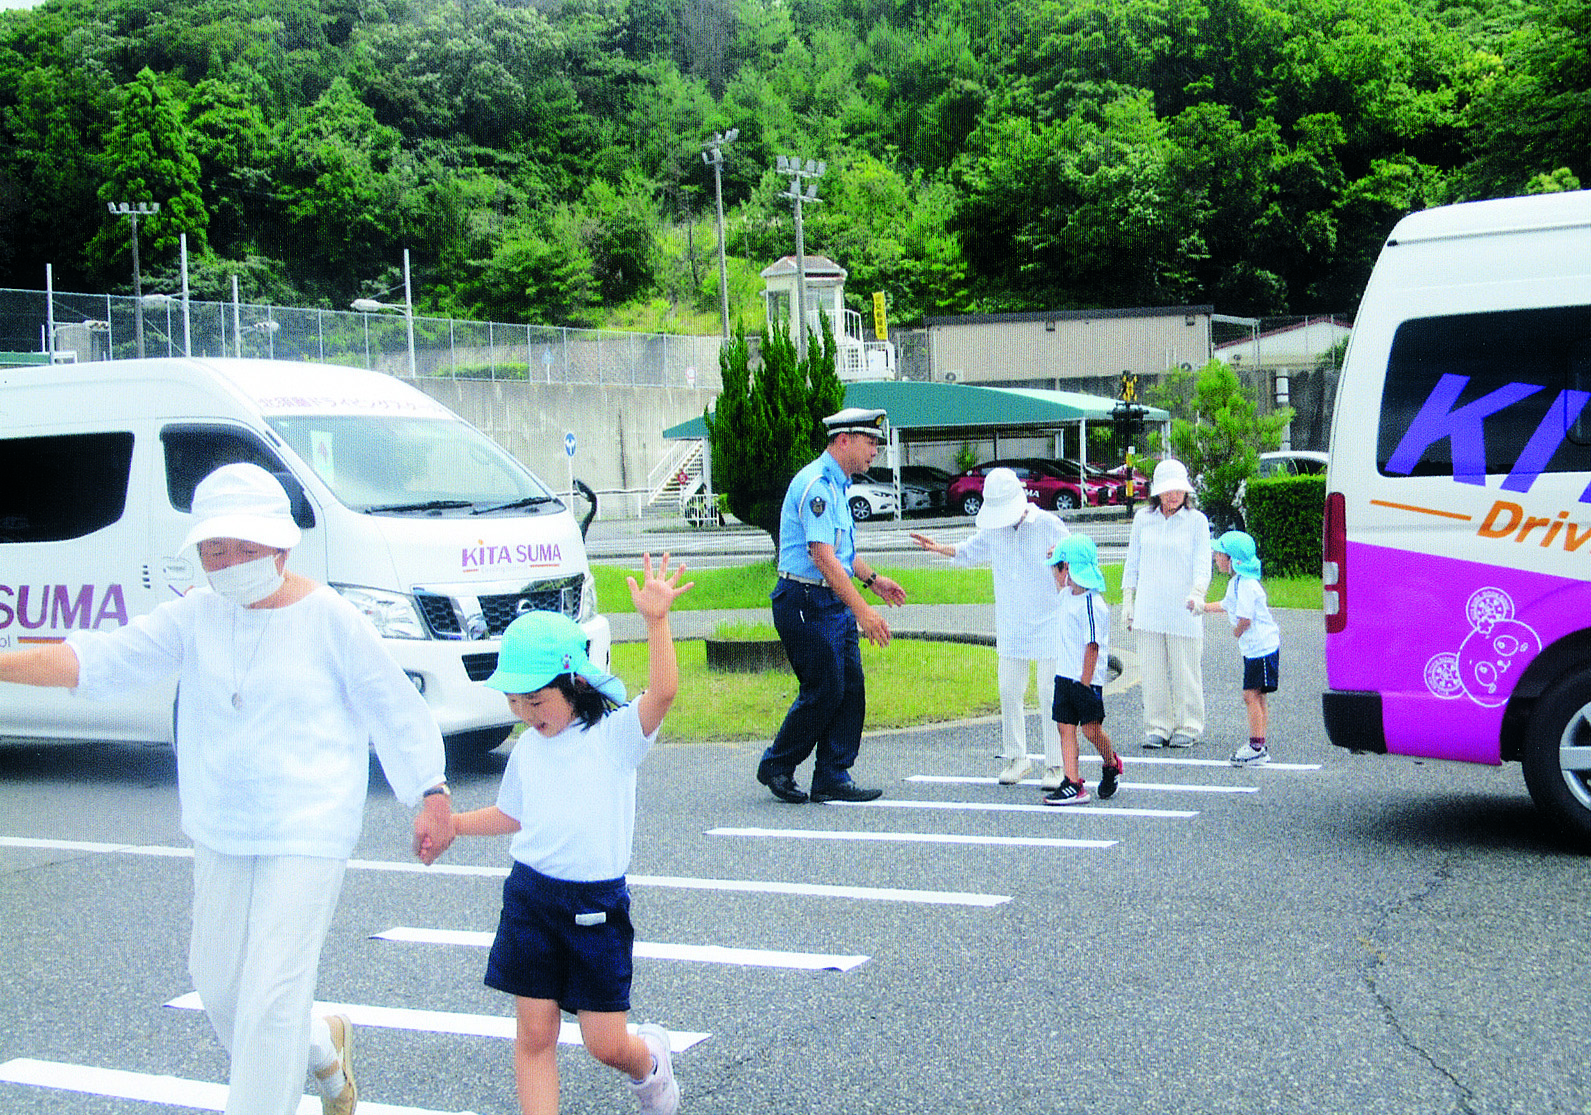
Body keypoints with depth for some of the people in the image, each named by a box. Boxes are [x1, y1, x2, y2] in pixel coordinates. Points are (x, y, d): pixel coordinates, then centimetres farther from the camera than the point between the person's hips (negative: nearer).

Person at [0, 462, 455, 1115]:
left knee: (270, 995, -8)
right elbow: (101, 659, -4)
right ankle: (324, 1047, 41)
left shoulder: (332, 620, -9)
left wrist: (432, 794, -3)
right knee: (217, 982, 15)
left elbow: (396, 709, -3)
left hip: (306, 836, -6)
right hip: (218, 835, 6)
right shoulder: (198, 616, 1)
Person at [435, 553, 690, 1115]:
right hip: (530, 895, 4)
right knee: (534, 1033, 1)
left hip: (597, 904, -4)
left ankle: (650, 1059, 35)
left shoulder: (615, 735, -8)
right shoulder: (526, 750, 9)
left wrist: (656, 621, -37)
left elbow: (662, 694, -27)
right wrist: (454, 821, 14)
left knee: (607, 1044, 1)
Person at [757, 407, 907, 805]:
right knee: (823, 691, -6)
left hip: (834, 602, 10)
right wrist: (862, 609, -28)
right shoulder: (816, 485, -17)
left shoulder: (837, 485, 17)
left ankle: (832, 779, 12)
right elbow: (823, 556, -25)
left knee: (851, 689, 6)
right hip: (806, 603, -10)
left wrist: (872, 578, 20)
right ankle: (776, 767, 11)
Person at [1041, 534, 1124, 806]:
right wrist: (1054, 559, 26)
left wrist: (1085, 682, -19)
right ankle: (1073, 784, 2)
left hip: (1086, 679, -9)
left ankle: (1111, 765, 28)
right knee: (1065, 726, 3)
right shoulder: (1069, 594, 8)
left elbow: (1092, 646, -20)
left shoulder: (1092, 605, -20)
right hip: (1064, 675, 9)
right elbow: (1060, 587, 35)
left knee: (1091, 728, 0)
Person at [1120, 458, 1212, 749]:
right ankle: (1157, 727, 14)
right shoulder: (1143, 519, 9)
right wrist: (1127, 600, 10)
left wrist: (1198, 591, -24)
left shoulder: (1197, 521, 0)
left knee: (1185, 671, 1)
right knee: (1152, 671, 4)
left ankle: (1188, 728, 14)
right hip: (1148, 610, 3)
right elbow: (1132, 562, 15)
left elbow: (1203, 563, -6)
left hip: (1182, 610, -3)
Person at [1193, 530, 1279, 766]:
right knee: (1255, 697, 12)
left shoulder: (1246, 585, -20)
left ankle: (1257, 747, -9)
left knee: (1251, 695, -10)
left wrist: (1236, 632, -4)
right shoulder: (1236, 583, 13)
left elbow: (1245, 619, -24)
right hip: (1254, 648, 10)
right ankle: (1258, 747, 17)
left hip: (1261, 647, -10)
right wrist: (1201, 606, 35)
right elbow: (1226, 606, 30)